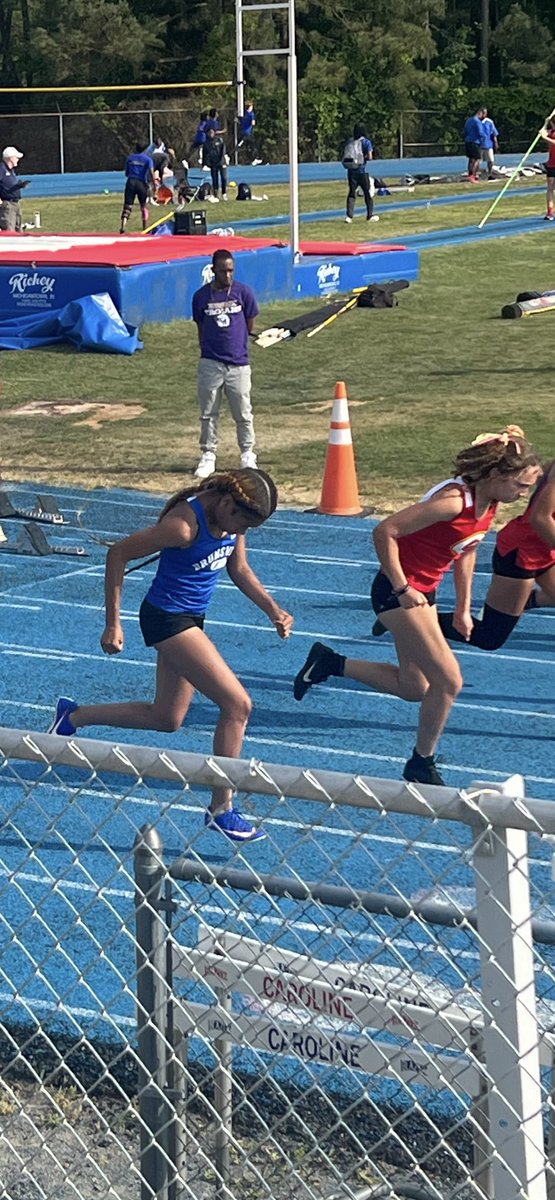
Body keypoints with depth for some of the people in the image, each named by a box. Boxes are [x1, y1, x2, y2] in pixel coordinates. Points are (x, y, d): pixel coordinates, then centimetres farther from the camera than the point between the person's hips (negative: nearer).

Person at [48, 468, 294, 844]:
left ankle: (74, 715, 35)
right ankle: (222, 809, -2)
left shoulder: (234, 516, -3)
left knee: (167, 718, 19)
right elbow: (119, 553, -20)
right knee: (238, 705, -13)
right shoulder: (184, 524, -27)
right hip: (168, 619, -9)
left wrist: (273, 609, 0)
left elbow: (240, 570, 14)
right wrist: (113, 623, -19)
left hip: (190, 620, 9)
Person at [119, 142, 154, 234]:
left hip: (130, 182, 1)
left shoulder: (130, 158, 14)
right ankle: (145, 227, 20)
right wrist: (154, 185, -9)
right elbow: (151, 172, -10)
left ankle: (123, 226, -24)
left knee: (127, 206, -5)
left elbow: (126, 173, 20)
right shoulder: (147, 159, 5)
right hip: (142, 183, -1)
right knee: (144, 206, 16)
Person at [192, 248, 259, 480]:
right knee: (208, 414, 6)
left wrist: (234, 341, 10)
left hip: (238, 363, -1)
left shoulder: (243, 292, -2)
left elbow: (250, 326, 8)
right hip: (210, 363, 1)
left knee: (243, 414, 5)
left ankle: (248, 456, 20)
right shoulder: (201, 296, 0)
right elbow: (201, 329, 9)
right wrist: (208, 349, 5)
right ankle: (208, 456, 16)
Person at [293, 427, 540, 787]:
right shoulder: (455, 500, -29)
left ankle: (329, 663, 26)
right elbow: (385, 532, -28)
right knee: (448, 681, -10)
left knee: (414, 687, 15)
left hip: (424, 591, 9)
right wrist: (402, 589, -22)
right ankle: (422, 766, 7)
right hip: (398, 592, -9)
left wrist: (464, 608, 15)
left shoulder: (490, 503, -2)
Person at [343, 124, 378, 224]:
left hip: (351, 171, 4)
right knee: (368, 192, 11)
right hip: (362, 171, -4)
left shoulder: (349, 142, 7)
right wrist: (364, 158, 8)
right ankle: (370, 215, 17)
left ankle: (349, 216, -7)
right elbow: (369, 157, -11)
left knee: (351, 193, 6)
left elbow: (344, 156, 8)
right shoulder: (366, 142, -5)